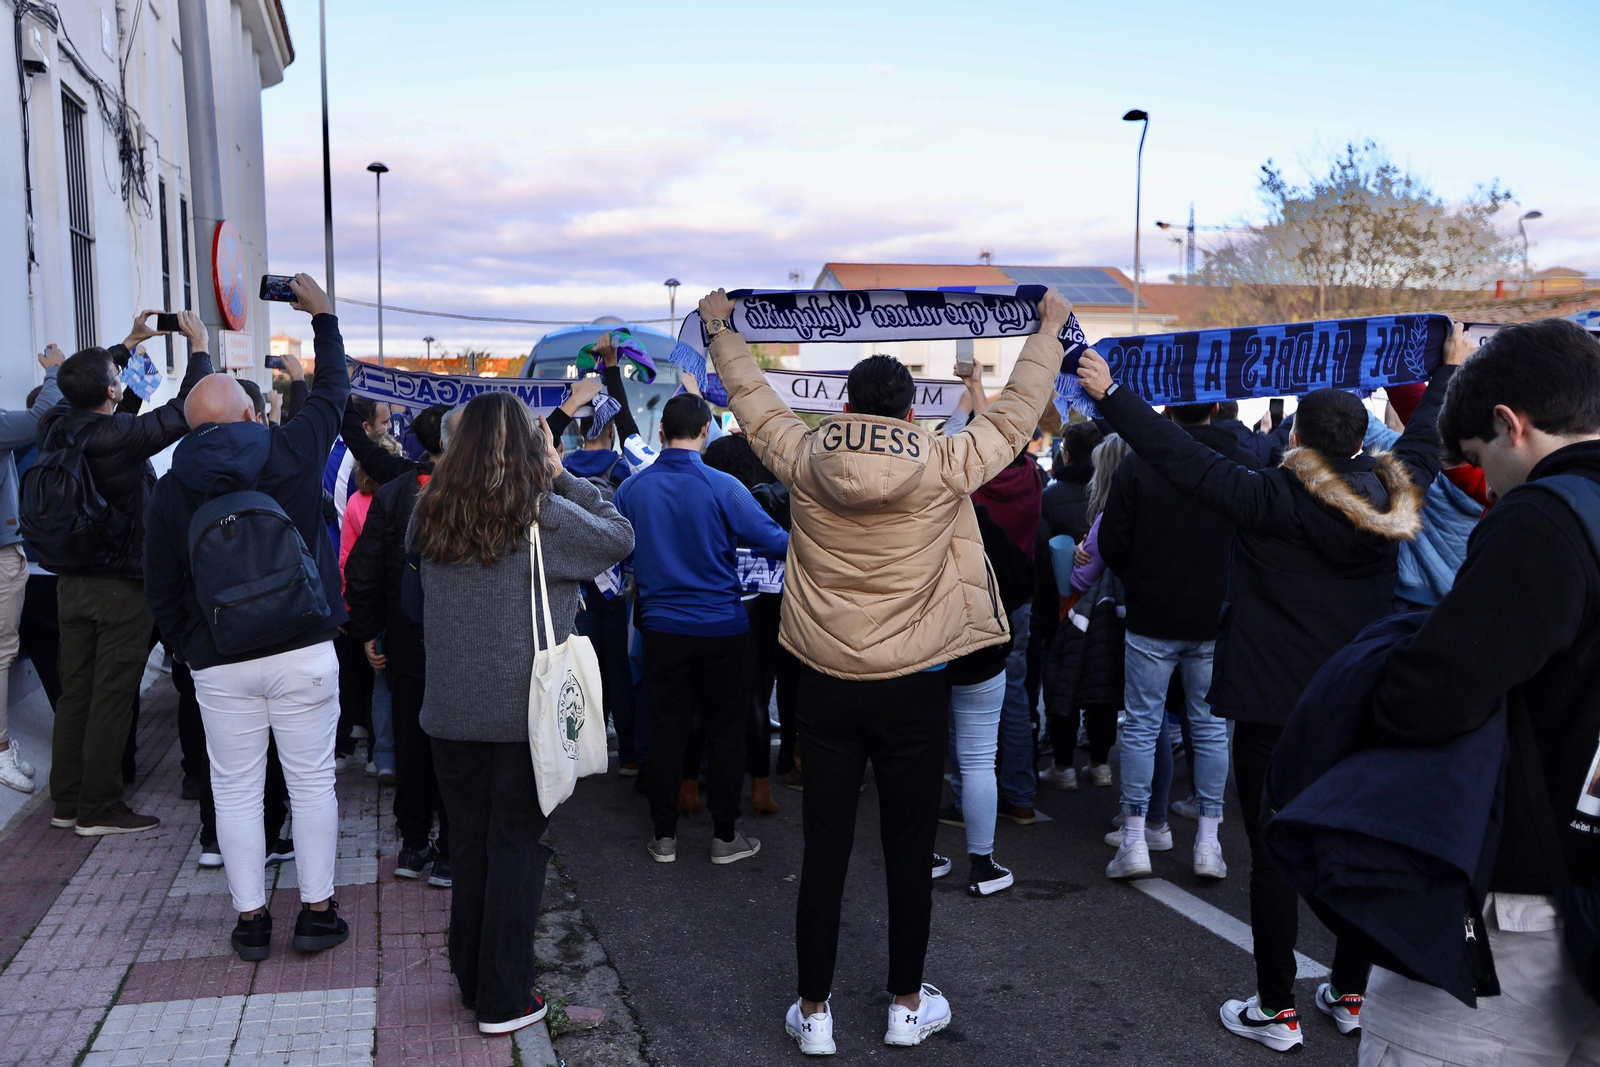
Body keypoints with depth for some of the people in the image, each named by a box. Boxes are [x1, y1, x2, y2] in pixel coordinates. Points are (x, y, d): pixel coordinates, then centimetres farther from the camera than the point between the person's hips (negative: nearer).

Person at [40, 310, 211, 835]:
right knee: (112, 696, 0)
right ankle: (99, 808, 5)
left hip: (70, 580, 7)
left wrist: (130, 342, 28)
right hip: (121, 583, -7)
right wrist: (198, 346, -6)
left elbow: (80, 388, 22)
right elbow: (185, 411, -17)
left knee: (74, 691, 13)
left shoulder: (56, 426, 1)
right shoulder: (119, 436, -21)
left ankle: (67, 800, 21)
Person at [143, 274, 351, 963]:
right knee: (312, 782, 8)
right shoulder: (293, 450, -4)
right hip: (304, 653, -1)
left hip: (219, 665, 1)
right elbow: (333, 390, 13)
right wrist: (323, 315, 25)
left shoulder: (171, 488, 1)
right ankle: (317, 911, 16)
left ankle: (251, 919, 19)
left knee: (236, 791, 11)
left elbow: (161, 588, 6)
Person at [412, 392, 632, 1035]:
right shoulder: (547, 517, -14)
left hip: (451, 710, 4)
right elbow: (620, 536, -2)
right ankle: (503, 1000, 15)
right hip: (525, 711, -4)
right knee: (517, 845, 7)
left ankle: (471, 977, 32)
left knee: (468, 843, 17)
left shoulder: (430, 515, -3)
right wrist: (562, 476, 2)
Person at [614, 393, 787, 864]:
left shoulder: (633, 488, -3)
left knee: (666, 731, 11)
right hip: (723, 629, -2)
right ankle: (724, 835, 17)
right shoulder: (723, 487, -14)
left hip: (662, 627, 3)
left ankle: (664, 835, 19)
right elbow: (774, 540, -12)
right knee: (725, 731, 9)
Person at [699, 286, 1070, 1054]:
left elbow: (750, 395, 13)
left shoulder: (802, 459, -5)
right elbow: (1016, 410, 5)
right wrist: (1051, 329, 20)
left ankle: (813, 1012, 21)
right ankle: (908, 1005, 27)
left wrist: (721, 330, 30)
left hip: (824, 685, 2)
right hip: (913, 689, -2)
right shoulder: (944, 467, -10)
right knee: (909, 853, 11)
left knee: (824, 850, 9)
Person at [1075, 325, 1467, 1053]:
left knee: (1273, 856, 3)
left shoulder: (1270, 500, -16)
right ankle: (1352, 992, 30)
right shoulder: (1388, 497, 1)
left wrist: (1109, 394, -16)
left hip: (1275, 709, -6)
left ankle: (1276, 1012, 12)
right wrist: (1449, 370, 37)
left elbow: (1180, 457, -20)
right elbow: (1423, 440, 20)